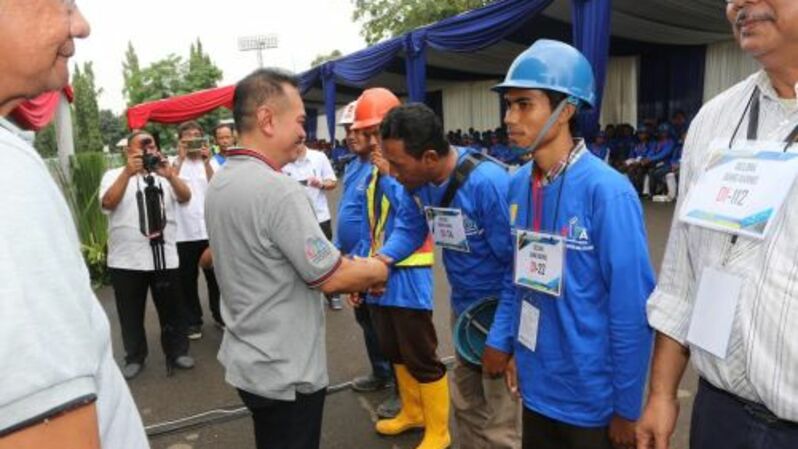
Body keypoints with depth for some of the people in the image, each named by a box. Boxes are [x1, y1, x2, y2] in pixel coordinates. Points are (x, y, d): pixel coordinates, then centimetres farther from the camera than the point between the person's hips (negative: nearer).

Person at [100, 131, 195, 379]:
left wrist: (170, 175, -27)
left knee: (171, 310, 11)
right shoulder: (114, 175, 3)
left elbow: (185, 197, -8)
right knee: (131, 313, 11)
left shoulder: (164, 173, 9)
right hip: (127, 261, -1)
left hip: (165, 258, 2)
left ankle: (177, 352, 26)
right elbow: (108, 203, -16)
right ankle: (134, 358, 27)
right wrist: (128, 172, -27)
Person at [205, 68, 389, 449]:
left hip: (248, 359, 9)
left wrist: (352, 274, 7)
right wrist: (378, 270, -2)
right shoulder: (278, 190, -26)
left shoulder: (220, 183, 3)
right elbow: (330, 277, -22)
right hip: (285, 372, -8)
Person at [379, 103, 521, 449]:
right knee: (465, 405, 25)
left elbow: (517, 260, -25)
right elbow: (410, 231, 8)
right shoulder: (418, 183, -8)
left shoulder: (488, 183, -30)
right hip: (463, 308, 8)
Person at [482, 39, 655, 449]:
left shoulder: (606, 190, -21)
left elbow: (632, 307, -17)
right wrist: (500, 340, 3)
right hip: (536, 385, 6)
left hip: (591, 397, -6)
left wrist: (627, 406, -12)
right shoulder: (518, 184, -2)